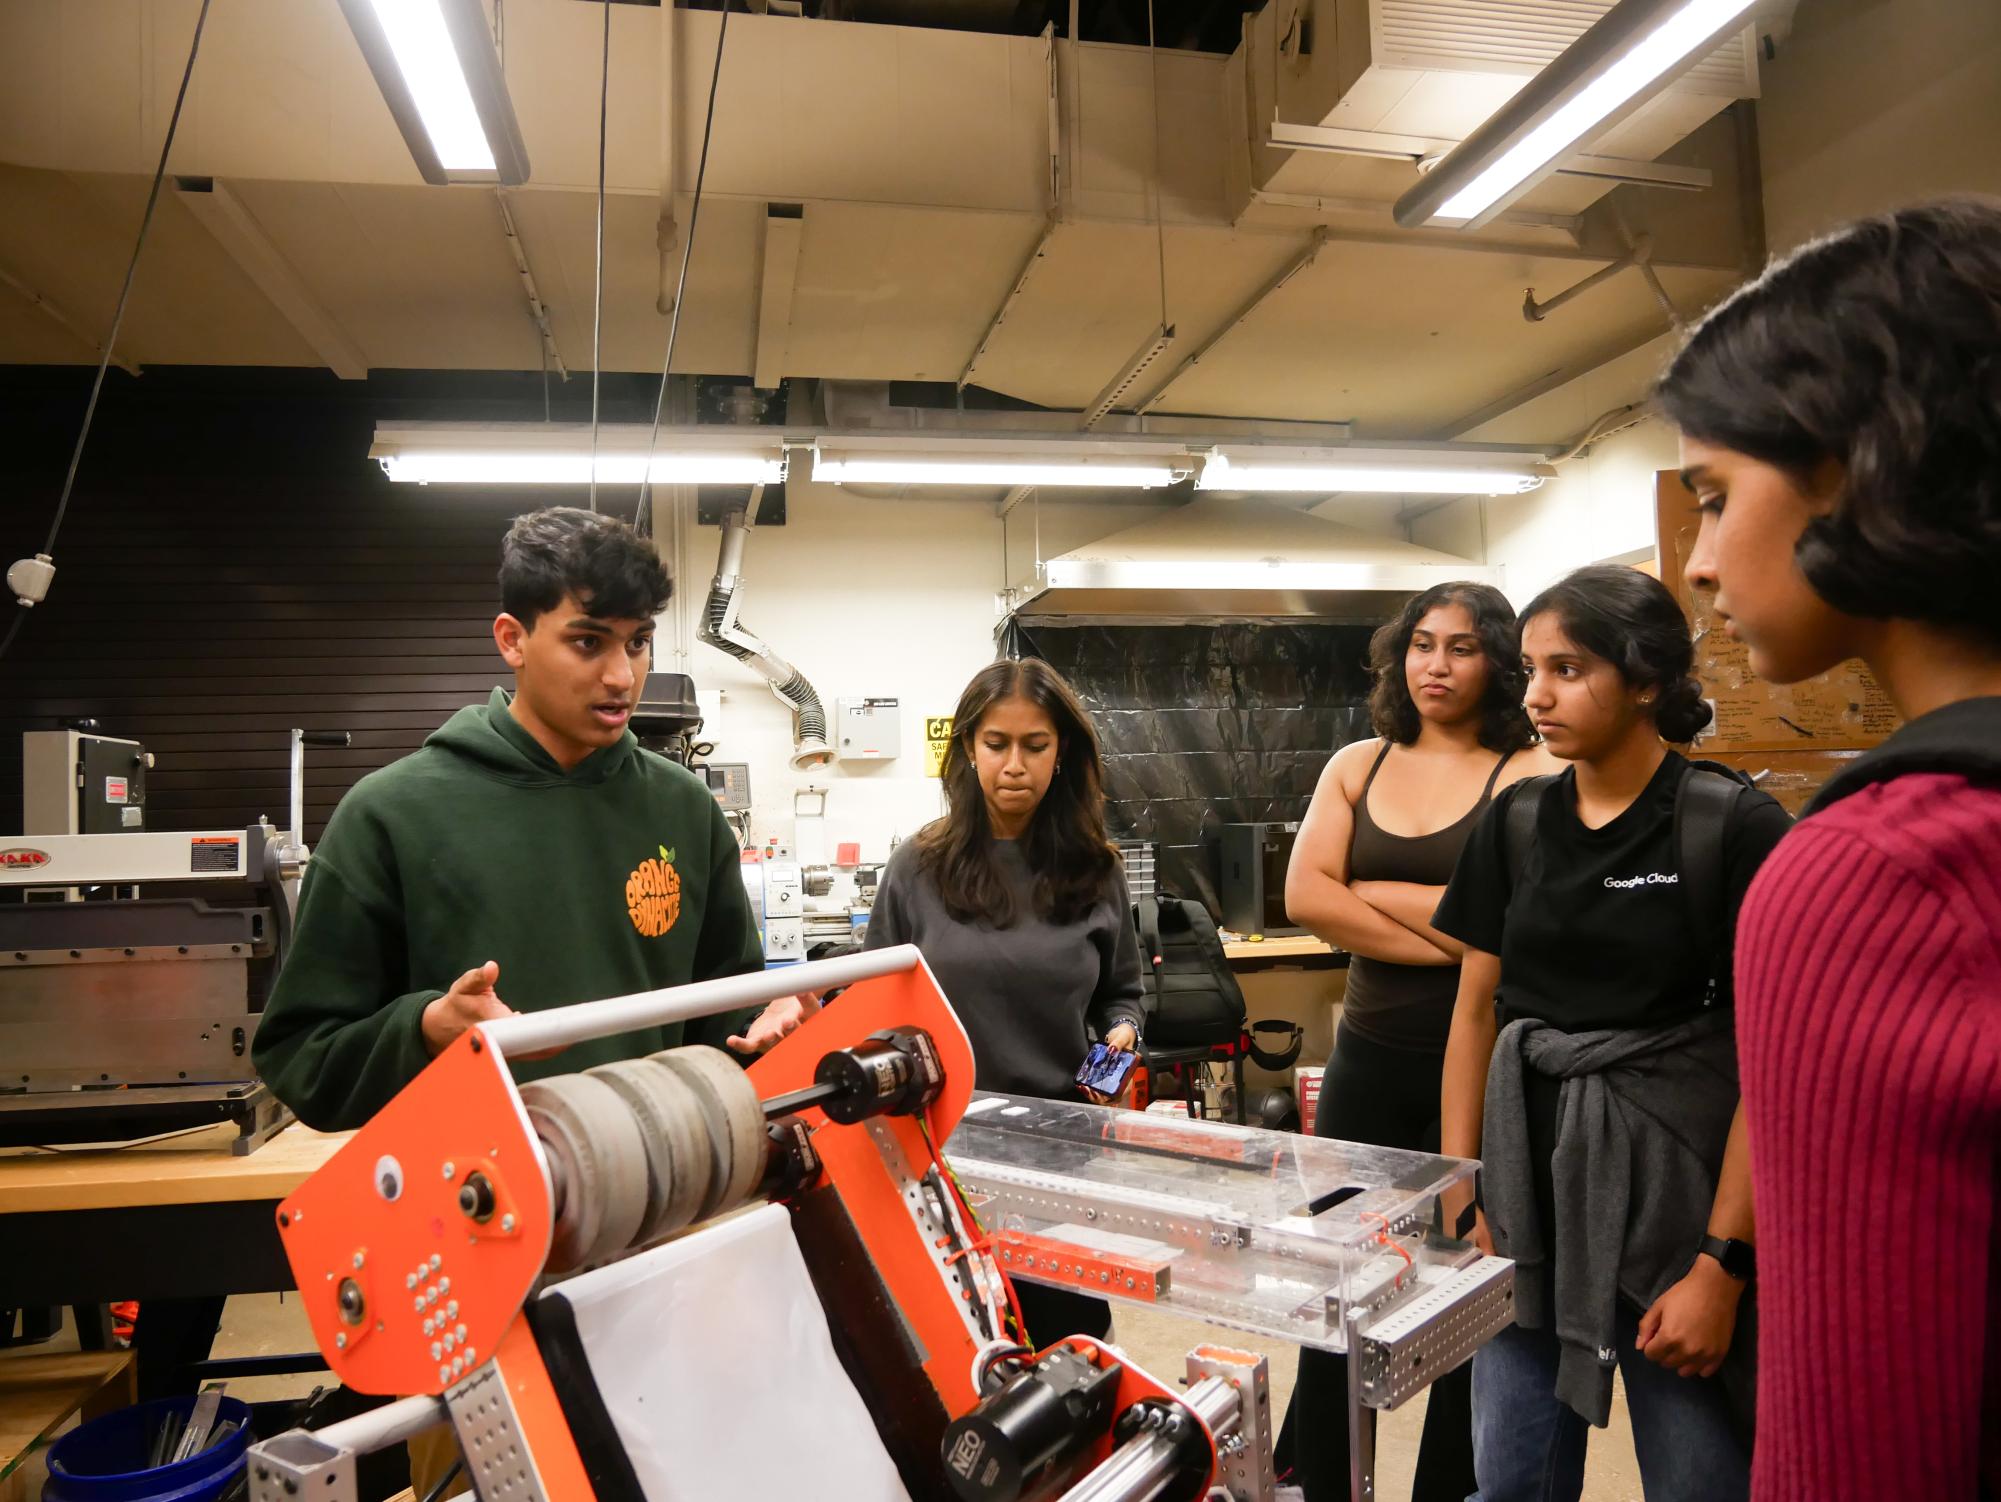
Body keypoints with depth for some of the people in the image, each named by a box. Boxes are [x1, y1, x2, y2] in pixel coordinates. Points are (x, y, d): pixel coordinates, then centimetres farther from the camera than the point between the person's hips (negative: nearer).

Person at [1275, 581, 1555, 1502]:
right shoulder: (1357, 767, 6)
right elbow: (1304, 898, -6)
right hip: (1369, 1056, 4)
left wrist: (1370, 892, -11)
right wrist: (1444, 935, -13)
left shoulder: (1531, 774, -6)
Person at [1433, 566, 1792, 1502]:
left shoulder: (1737, 829, -9)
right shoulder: (1514, 822, 4)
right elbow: (1476, 1009, 8)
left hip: (1672, 1185, -4)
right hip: (1528, 1176, 4)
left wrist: (1722, 1264, -13)